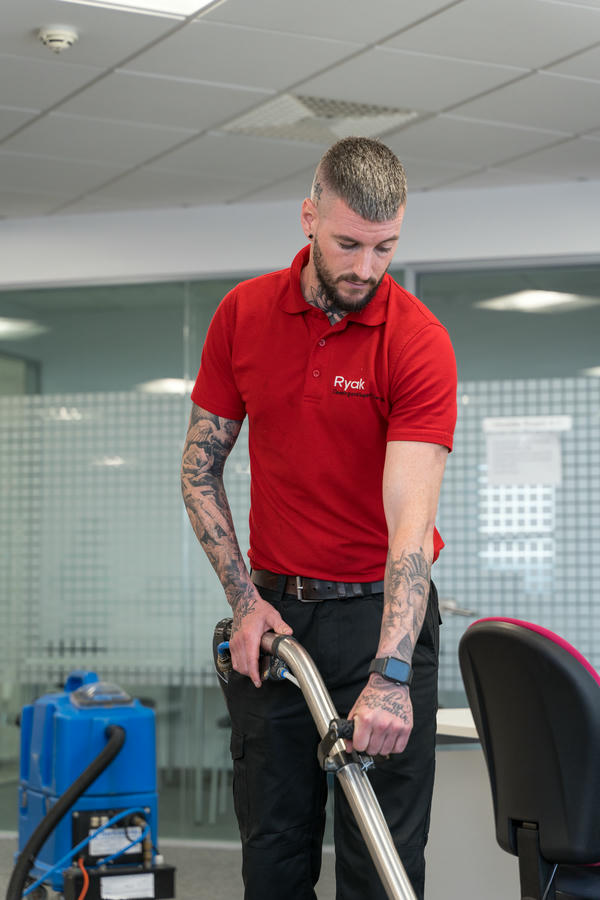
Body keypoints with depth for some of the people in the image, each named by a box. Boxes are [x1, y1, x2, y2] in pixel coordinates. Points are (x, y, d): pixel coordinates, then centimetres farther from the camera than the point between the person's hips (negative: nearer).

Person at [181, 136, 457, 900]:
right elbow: (200, 466, 7)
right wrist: (244, 599, -3)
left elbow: (410, 515, -23)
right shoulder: (242, 314, -1)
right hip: (273, 613, 3)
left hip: (383, 611, -3)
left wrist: (390, 674, -33)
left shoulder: (418, 340, -14)